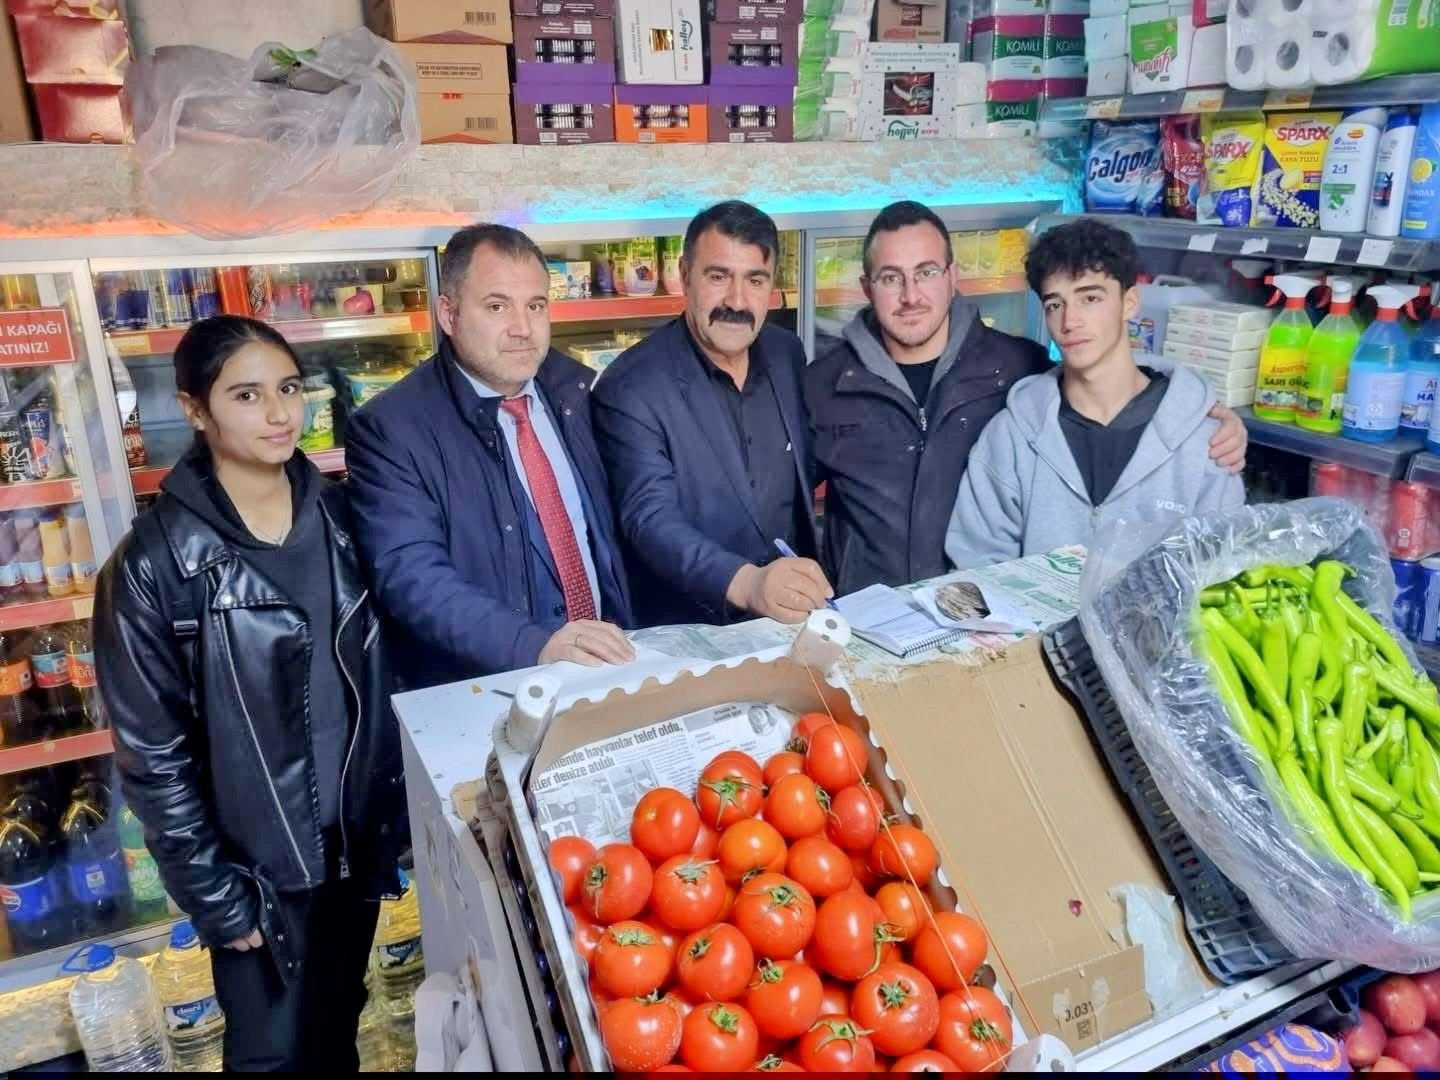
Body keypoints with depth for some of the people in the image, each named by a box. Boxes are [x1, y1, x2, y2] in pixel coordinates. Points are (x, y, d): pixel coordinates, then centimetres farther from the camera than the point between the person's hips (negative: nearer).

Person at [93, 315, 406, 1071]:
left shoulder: (341, 517, -3)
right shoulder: (155, 563, -17)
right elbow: (152, 755, -12)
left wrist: (400, 805, 4)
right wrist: (214, 895, -10)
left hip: (358, 835, 4)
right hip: (257, 860, -4)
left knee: (339, 1033, 23)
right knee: (276, 1052, 16)